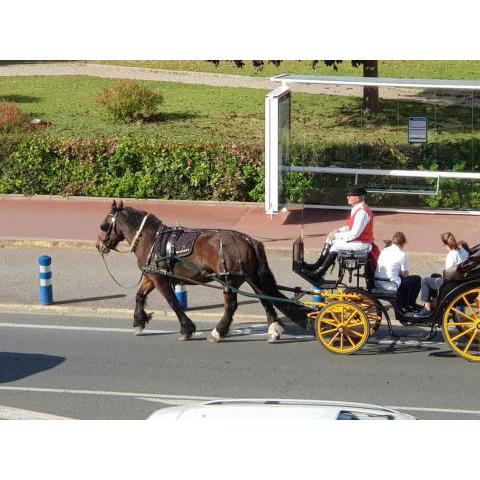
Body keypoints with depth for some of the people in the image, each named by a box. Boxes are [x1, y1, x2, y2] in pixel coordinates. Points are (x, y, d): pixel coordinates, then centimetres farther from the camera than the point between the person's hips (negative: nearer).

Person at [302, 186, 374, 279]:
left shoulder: (362, 212, -25)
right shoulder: (357, 209, 7)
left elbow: (354, 234, -26)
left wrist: (336, 235, -18)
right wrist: (339, 230, 3)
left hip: (362, 243, -10)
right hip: (356, 239, 10)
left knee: (336, 245, -21)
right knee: (330, 239, 8)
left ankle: (319, 272, -13)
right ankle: (317, 265, 5)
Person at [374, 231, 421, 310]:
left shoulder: (384, 251, 11)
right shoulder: (402, 254, -9)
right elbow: (404, 274, -3)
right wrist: (407, 274, 20)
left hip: (378, 284, 8)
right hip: (391, 285, -8)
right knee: (417, 279, 10)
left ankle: (402, 304, 36)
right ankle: (409, 305, 19)